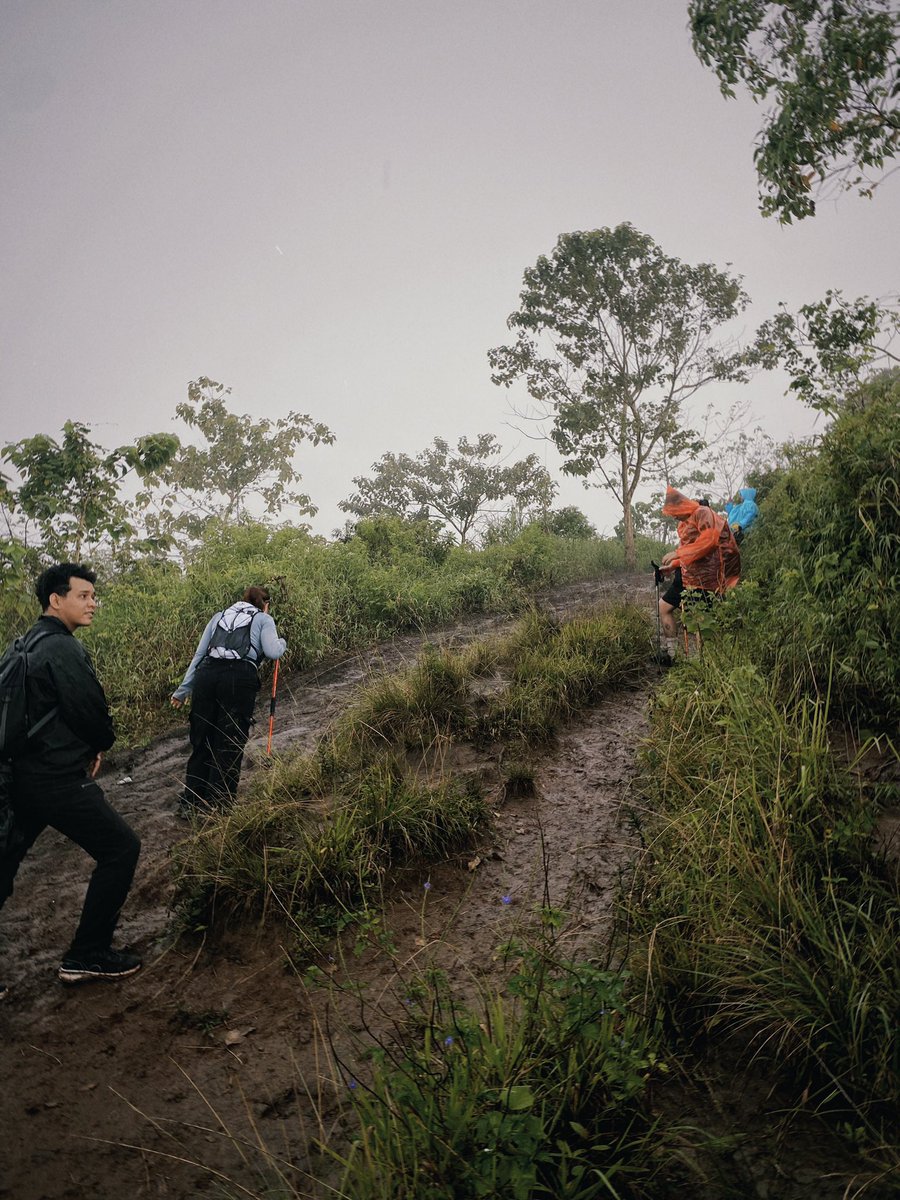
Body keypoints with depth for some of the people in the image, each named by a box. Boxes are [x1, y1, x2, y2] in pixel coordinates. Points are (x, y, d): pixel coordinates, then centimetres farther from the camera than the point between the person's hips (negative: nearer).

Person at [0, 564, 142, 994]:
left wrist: (86, 748, 8)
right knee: (121, 848, 1)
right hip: (58, 778, -10)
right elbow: (91, 712, -20)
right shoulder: (63, 648, -19)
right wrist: (100, 746, 2)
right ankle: (87, 955, 9)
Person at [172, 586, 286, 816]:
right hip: (240, 678, -4)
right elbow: (272, 652, 2)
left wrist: (183, 689, 21)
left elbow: (199, 653, 21)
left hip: (206, 674, 4)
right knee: (229, 745, 2)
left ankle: (190, 804, 16)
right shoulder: (263, 619, 17)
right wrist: (282, 642, 25)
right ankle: (217, 805, 3)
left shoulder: (219, 616, 28)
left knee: (201, 741, 11)